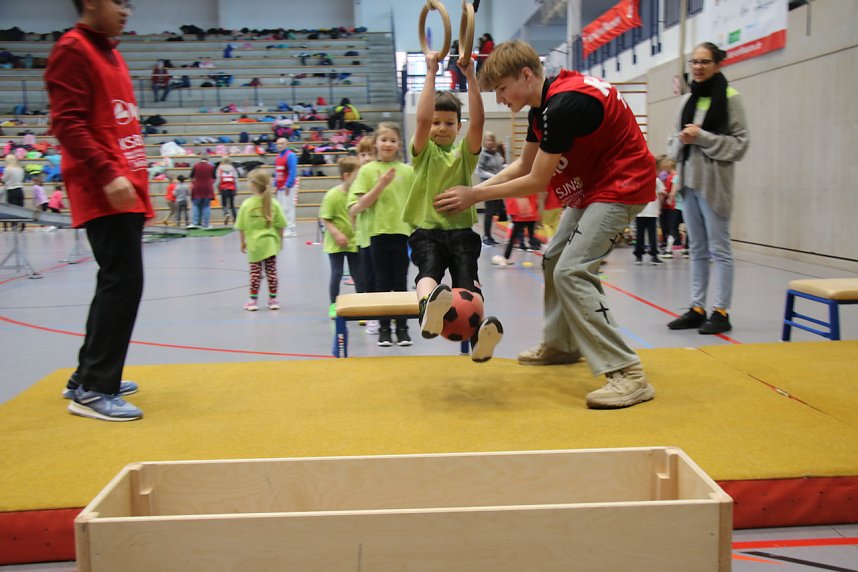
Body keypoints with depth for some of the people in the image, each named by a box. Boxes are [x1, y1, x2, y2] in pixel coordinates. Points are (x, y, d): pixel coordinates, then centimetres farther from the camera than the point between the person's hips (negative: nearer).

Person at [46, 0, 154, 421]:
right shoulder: (73, 49, -6)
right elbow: (67, 123, -15)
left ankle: (87, 378, 24)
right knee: (123, 281, -12)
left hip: (126, 192, 10)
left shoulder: (110, 53, 22)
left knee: (116, 283, 13)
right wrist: (107, 174, -24)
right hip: (105, 195, -10)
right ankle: (94, 391, -5)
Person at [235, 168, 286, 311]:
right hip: (270, 243, 2)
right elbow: (280, 225, -1)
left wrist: (243, 241, 7)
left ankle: (253, 300, 13)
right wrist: (280, 240, 13)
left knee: (255, 272, 8)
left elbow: (241, 227, -6)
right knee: (271, 271, 9)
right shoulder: (274, 204, -6)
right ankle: (273, 299, 15)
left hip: (254, 243, -2)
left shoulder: (246, 204, -11)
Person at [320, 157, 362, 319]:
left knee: (358, 274, 7)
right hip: (336, 243, -4)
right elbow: (324, 218, -13)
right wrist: (337, 233, -22)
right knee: (337, 274, 3)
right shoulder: (332, 195, -16)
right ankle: (333, 305, 17)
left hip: (355, 241, 4)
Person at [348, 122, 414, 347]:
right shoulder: (367, 170, 0)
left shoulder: (407, 171, 5)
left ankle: (402, 327, 16)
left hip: (403, 232, 1)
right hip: (378, 233, -1)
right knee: (382, 283, 6)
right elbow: (357, 208, -7)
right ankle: (384, 328, 16)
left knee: (400, 283, 6)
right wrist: (381, 185, -16)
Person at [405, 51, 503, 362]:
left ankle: (479, 333, -47)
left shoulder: (465, 151, 14)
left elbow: (478, 121, -5)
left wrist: (470, 75, -11)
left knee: (468, 280, -23)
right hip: (426, 229, -1)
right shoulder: (423, 151, 10)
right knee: (429, 269, -31)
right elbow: (422, 118, -9)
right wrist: (431, 73, -11)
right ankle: (429, 307, -62)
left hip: (461, 229, 1)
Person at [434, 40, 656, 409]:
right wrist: (478, 187, 3)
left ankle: (627, 374, -18)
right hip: (593, 185, 11)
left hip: (622, 186, -11)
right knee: (554, 260, 19)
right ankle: (560, 345, 38)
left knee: (572, 271, -19)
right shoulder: (544, 101, 5)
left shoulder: (563, 105, -26)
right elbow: (525, 164, 13)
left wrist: (476, 196, -13)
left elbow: (537, 180, -22)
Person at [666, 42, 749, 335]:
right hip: (688, 181, 6)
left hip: (714, 183, -6)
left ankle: (721, 312, 5)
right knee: (697, 249, 11)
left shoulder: (730, 98, -4)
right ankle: (697, 308, 18)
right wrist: (681, 140, -4)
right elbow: (674, 141, 18)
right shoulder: (687, 100, 13)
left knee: (719, 249, -1)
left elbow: (740, 143, -7)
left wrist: (702, 137, -15)